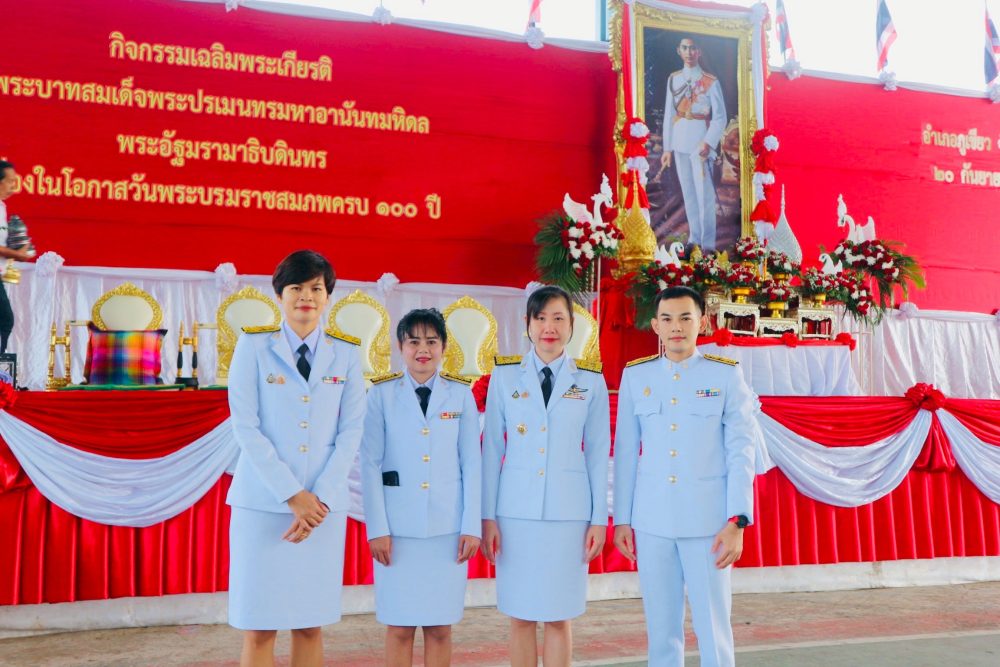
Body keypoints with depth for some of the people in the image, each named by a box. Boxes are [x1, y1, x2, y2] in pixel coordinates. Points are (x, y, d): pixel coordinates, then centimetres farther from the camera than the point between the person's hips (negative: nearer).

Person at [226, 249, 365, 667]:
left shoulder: (346, 354, 6)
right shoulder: (254, 346, 0)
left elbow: (350, 432, 2)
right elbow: (245, 426, -6)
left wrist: (321, 498, -9)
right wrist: (292, 495, -12)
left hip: (325, 505, 2)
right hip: (263, 503, -2)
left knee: (310, 626, 9)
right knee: (259, 628, 1)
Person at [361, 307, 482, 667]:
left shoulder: (461, 395, 4)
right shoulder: (381, 394, 0)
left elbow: (471, 464, 3)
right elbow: (370, 464, -2)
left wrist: (472, 526, -2)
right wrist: (377, 529, -7)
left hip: (448, 526, 1)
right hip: (398, 525, -1)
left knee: (440, 627, 7)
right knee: (399, 627, 6)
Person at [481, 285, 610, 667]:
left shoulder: (591, 381, 3)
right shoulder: (505, 376, 3)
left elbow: (598, 453, 4)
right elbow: (492, 448, 3)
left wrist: (599, 518, 2)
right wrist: (487, 516, 0)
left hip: (569, 511, 0)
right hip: (516, 510, 1)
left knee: (559, 617, 5)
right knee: (521, 617, 7)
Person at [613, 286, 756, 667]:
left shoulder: (727, 375, 0)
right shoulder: (635, 376, 5)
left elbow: (740, 451, -2)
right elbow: (625, 451, 7)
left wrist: (736, 521, -9)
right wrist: (622, 519, 6)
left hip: (708, 519, -2)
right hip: (651, 520, 2)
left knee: (712, 625, 3)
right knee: (661, 627, 9)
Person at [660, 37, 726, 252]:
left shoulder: (710, 82, -3)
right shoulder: (673, 79, 9)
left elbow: (720, 118, -5)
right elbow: (668, 114, 10)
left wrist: (708, 143, -17)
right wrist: (667, 147, 7)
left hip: (700, 143, -4)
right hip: (680, 144, 4)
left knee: (704, 193, -7)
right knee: (688, 193, 9)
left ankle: (708, 243, -2)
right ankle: (694, 238, 17)